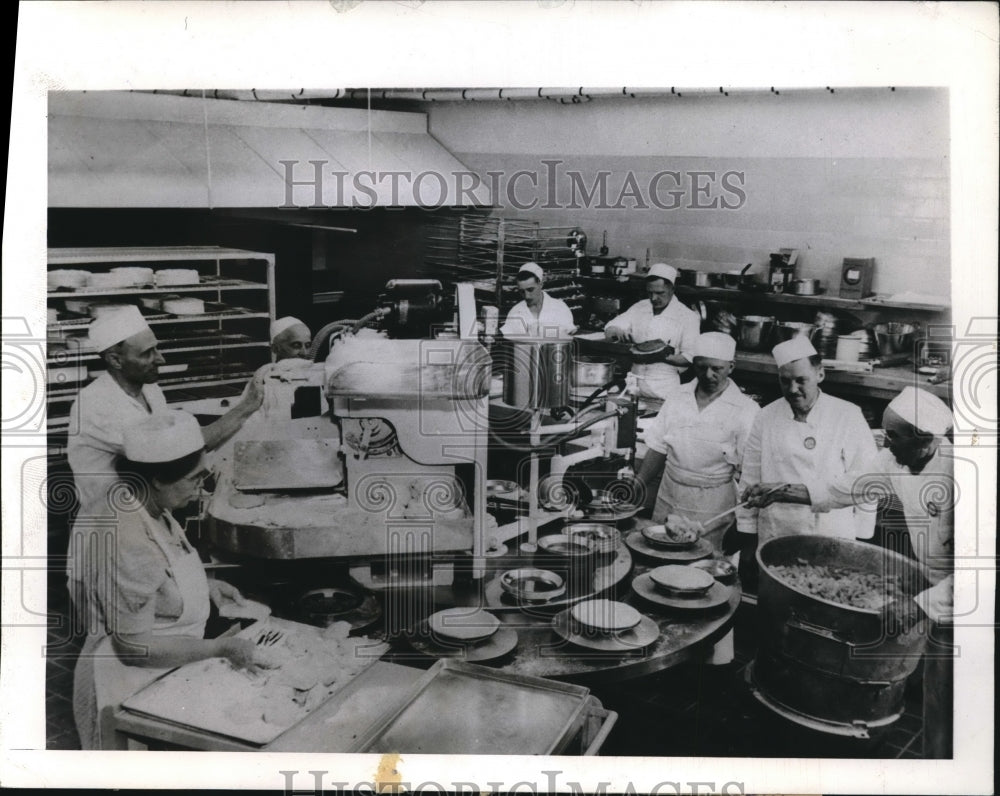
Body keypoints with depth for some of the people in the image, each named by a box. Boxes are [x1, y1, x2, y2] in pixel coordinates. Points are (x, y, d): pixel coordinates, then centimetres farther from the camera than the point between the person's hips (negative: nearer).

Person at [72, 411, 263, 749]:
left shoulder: (152, 509, -2)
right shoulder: (129, 544, -30)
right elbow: (136, 647, -24)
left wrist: (204, 585, 6)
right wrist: (221, 648, -21)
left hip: (169, 666, 9)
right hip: (135, 683, -9)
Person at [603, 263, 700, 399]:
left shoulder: (688, 317, -1)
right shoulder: (639, 308, 13)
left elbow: (690, 358, -4)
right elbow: (608, 330, 12)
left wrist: (664, 357, -20)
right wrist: (618, 332, -12)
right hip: (635, 383, 4)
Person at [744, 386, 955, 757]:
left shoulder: (954, 473, -30)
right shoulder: (895, 460, -7)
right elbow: (838, 491, 4)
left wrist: (917, 606, -30)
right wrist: (780, 492, -5)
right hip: (936, 586, 6)